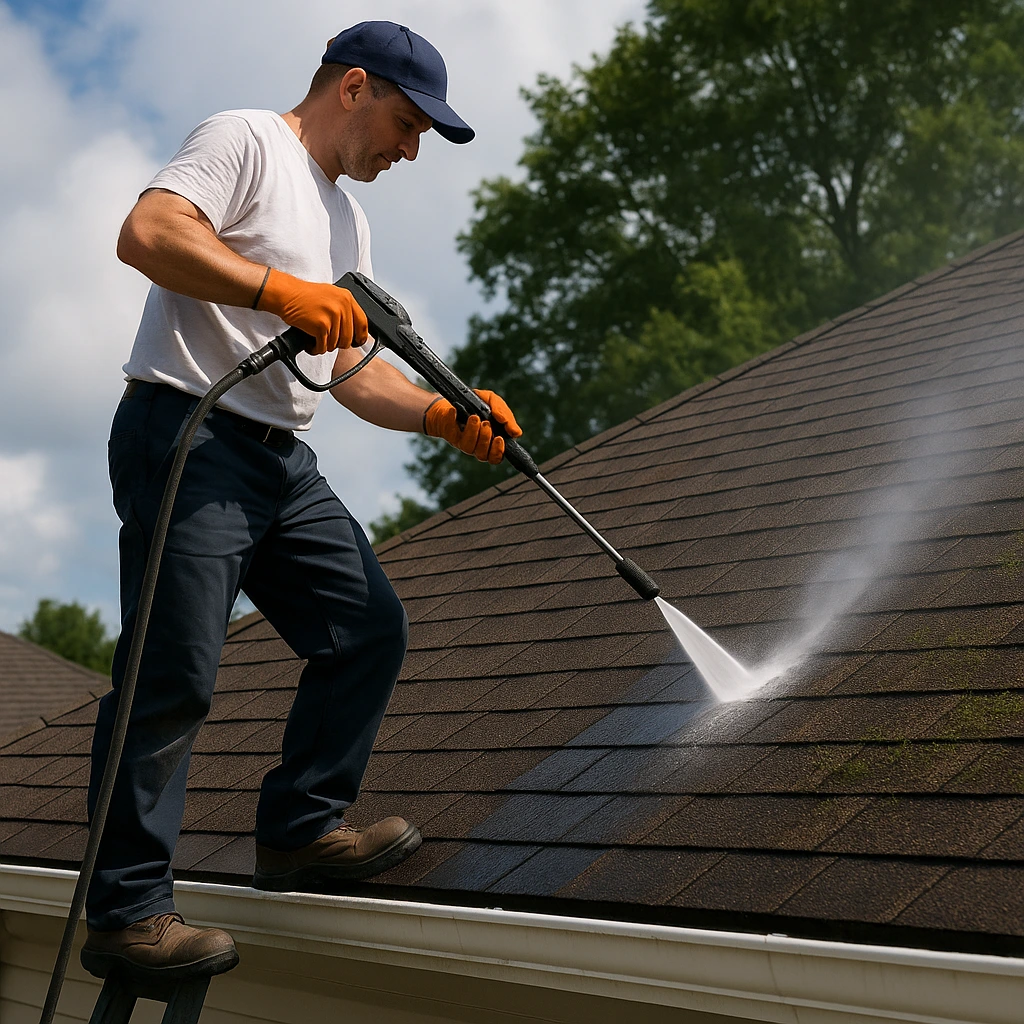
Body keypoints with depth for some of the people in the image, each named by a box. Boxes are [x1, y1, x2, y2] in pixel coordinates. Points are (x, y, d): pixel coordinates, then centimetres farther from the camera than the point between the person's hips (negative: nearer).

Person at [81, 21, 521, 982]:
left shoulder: (346, 219, 24)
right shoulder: (244, 140, -3)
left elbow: (351, 368, 21)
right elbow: (145, 231, -20)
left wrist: (443, 415, 6)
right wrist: (280, 287, -26)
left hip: (282, 460, 10)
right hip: (188, 435, -9)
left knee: (370, 629, 8)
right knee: (172, 677, -11)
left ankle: (299, 830, 19)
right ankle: (124, 914, -3)